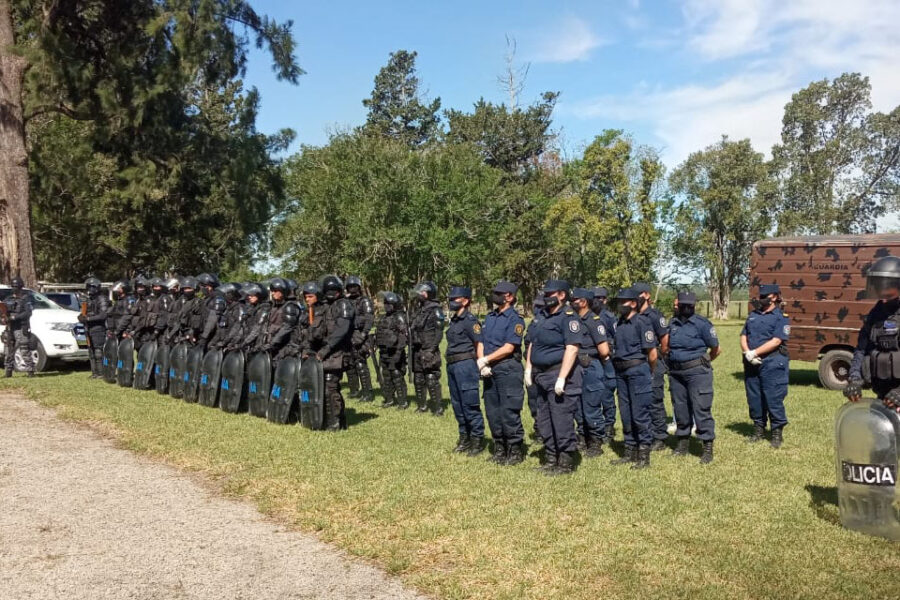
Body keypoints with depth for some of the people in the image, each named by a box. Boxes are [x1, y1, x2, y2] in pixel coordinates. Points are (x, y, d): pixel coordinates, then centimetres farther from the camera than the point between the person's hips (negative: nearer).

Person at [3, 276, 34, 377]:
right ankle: (9, 371, 14)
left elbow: (28, 313, -12)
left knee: (25, 351, -9)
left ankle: (30, 371, -8)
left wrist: (13, 317, -21)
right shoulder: (8, 299, 15)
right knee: (8, 351, 7)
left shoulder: (26, 298, -2)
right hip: (9, 329, 6)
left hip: (21, 329, -6)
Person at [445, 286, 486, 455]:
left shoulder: (470, 320, -11)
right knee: (457, 403, 14)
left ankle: (478, 440, 5)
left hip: (465, 364, -9)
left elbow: (479, 344, -17)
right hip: (452, 365, 9)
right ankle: (464, 438, 25)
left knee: (469, 404, -5)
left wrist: (482, 363, -25)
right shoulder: (453, 320, 14)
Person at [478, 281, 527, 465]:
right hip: (489, 371, 8)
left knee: (509, 412, -6)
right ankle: (500, 448, 24)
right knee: (492, 411, 12)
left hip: (508, 369, -7)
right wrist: (482, 364, -5)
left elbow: (509, 347, -16)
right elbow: (481, 343, 11)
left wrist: (485, 360, -13)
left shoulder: (515, 319, -8)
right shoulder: (490, 317, 15)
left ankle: (516, 451, 5)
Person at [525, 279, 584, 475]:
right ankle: (550, 460, 27)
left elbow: (572, 349, -21)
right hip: (542, 376, 9)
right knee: (544, 421, 15)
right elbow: (532, 344, 20)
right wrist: (528, 368, 11)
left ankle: (566, 463, 7)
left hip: (559, 374, -9)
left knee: (562, 420, -4)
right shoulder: (543, 316, 14)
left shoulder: (568, 317, -13)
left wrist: (561, 378, -25)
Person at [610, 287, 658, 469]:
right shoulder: (619, 323, 11)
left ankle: (644, 455, 5)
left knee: (640, 414, -3)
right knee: (626, 414, 12)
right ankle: (630, 452, 23)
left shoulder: (642, 322, -12)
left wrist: (650, 373, 2)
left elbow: (652, 354, -10)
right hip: (621, 372, 8)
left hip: (638, 370, -7)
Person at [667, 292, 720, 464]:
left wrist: (704, 362, 11)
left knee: (701, 409, -6)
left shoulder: (701, 323, -10)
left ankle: (708, 448, 1)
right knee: (680, 408, 14)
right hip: (676, 371, 6)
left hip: (697, 371, -6)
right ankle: (683, 442, 27)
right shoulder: (673, 323, 7)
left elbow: (715, 348, -1)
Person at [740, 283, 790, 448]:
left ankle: (777, 432, 6)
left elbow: (776, 341, -13)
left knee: (773, 398, -4)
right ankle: (758, 428, 23)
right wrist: (747, 353, -8)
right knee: (754, 398, 10)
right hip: (751, 363, 6)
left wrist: (754, 353, -16)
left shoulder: (781, 317, -3)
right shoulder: (753, 315, 17)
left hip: (772, 363, -6)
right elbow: (744, 337, 11)